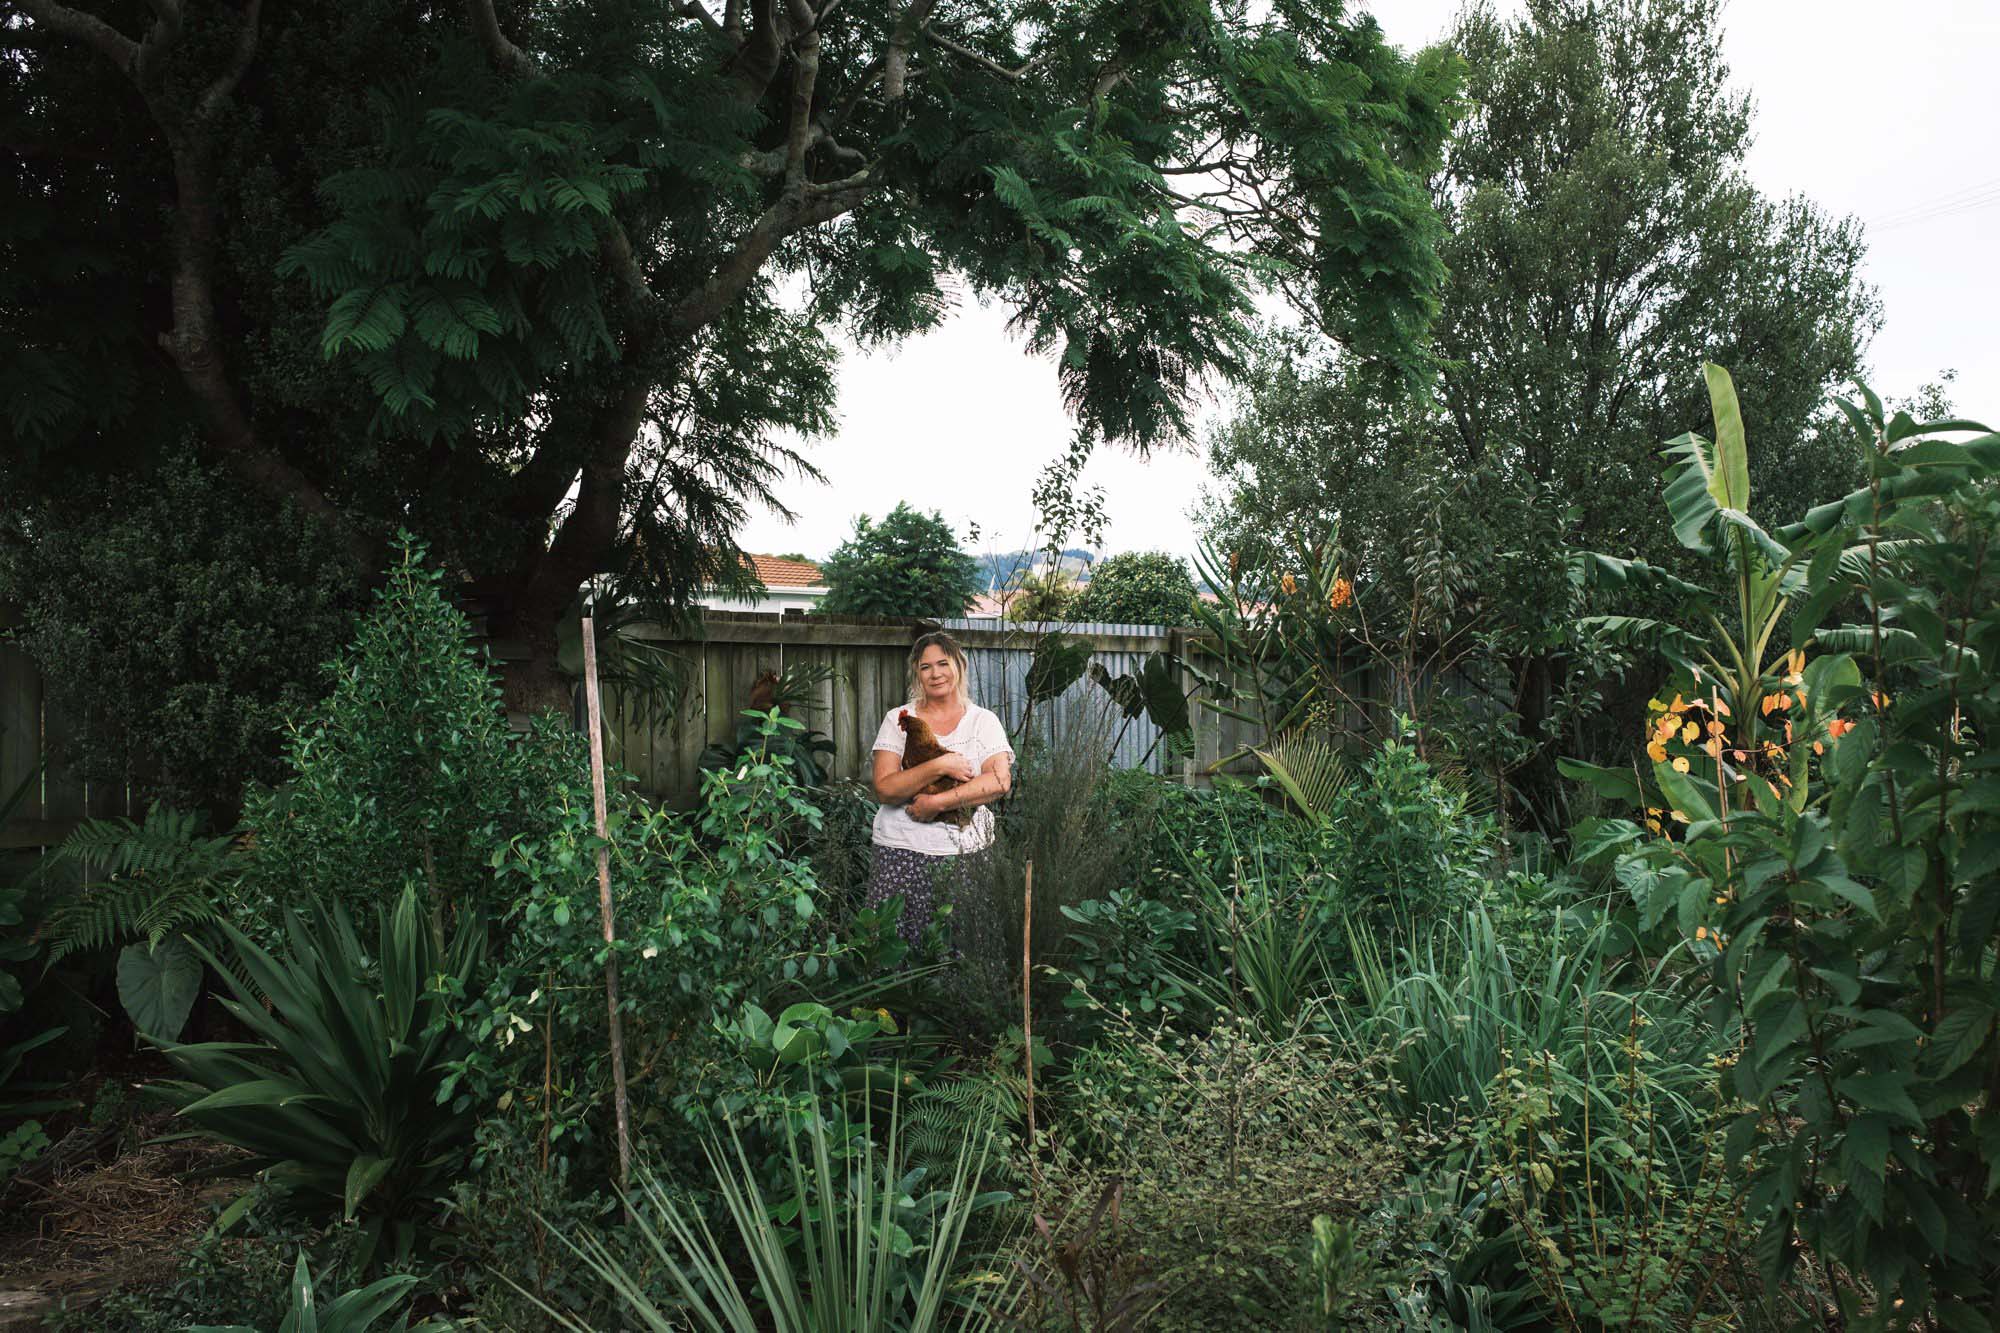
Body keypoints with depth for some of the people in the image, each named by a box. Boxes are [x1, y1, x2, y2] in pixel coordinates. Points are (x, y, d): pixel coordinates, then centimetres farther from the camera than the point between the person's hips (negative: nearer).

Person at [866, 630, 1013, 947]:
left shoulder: (984, 721, 8)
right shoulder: (899, 719, 7)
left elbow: (1000, 781, -8)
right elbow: (884, 789, -4)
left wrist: (937, 803, -16)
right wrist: (940, 766, -15)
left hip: (966, 852, 0)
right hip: (902, 850, 0)